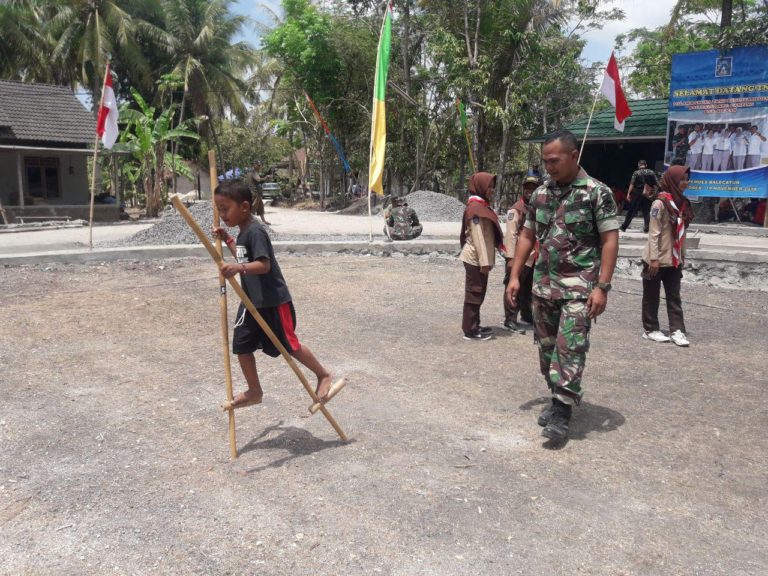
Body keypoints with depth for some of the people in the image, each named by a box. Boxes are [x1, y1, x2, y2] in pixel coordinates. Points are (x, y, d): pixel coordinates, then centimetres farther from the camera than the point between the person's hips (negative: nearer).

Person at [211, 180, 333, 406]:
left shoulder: (255, 231, -21)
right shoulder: (244, 231, 9)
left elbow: (264, 265, -31)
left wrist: (238, 268, -46)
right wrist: (227, 239, 18)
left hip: (273, 301, -9)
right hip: (252, 301, 9)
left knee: (289, 345, 3)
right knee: (241, 345, 8)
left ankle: (323, 375, 23)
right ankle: (254, 391, 23)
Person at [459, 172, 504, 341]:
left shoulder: (481, 206, 14)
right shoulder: (476, 208, -16)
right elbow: (478, 237, -21)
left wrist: (486, 260, 17)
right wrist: (484, 261, -21)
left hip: (477, 259, 9)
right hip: (475, 259, -9)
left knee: (477, 293, 15)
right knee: (474, 294, -3)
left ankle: (474, 326, 25)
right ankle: (470, 330, 4)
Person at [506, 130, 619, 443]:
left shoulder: (597, 192, -7)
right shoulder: (540, 193, 9)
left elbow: (609, 241, -10)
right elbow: (527, 236, 15)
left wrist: (602, 287, -16)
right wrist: (515, 276, 10)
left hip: (579, 287, -6)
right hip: (543, 285, 6)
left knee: (570, 347, -10)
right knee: (547, 346, 11)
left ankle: (561, 413, -3)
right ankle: (558, 398, 27)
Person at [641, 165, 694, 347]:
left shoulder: (682, 203, 7)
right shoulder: (660, 204, -14)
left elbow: (681, 233, 11)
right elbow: (653, 233, -16)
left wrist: (682, 255, 12)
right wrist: (654, 258, -17)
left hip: (674, 260, 7)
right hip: (658, 260, -7)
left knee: (674, 297, 7)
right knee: (652, 296, 7)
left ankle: (677, 330, 10)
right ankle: (650, 329, 17)